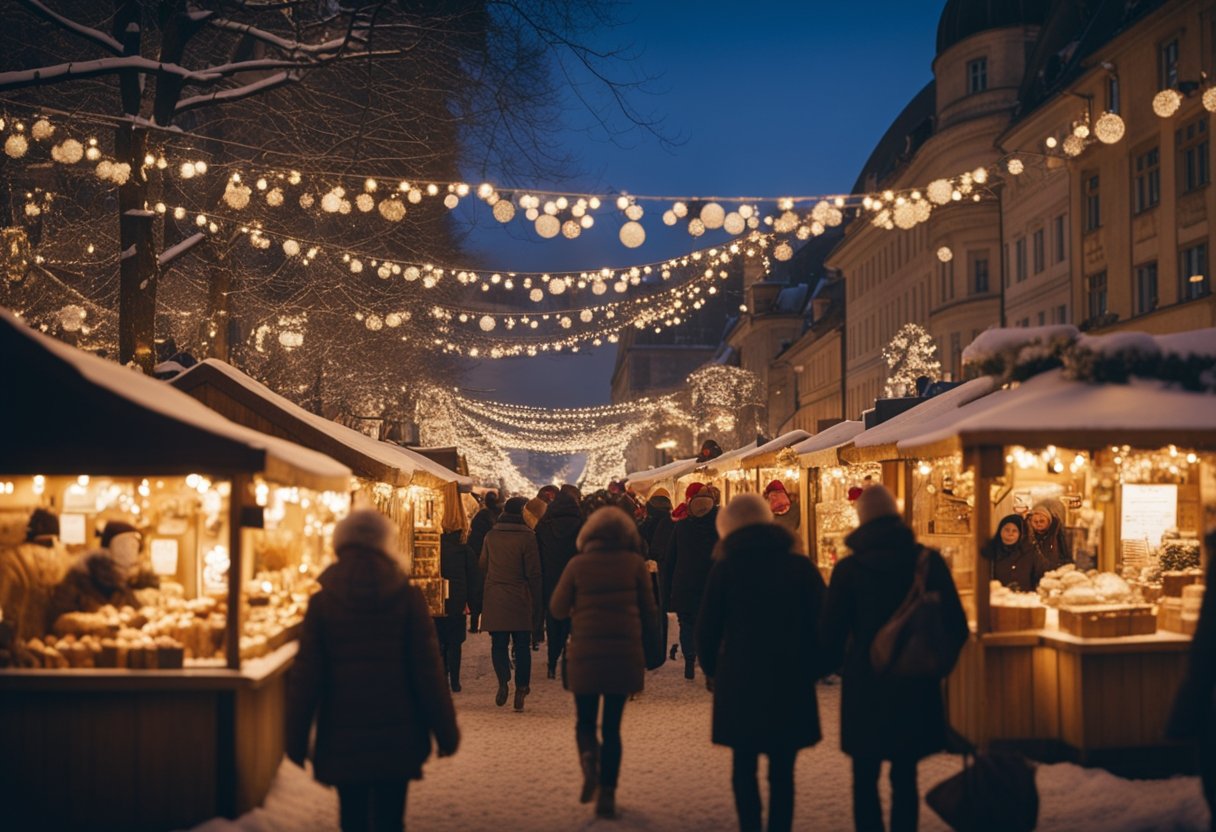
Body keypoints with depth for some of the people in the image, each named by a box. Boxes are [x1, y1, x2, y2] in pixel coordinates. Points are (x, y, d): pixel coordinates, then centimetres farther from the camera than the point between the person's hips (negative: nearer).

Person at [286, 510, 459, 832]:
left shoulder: (322, 602, -3)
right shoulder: (408, 598, -5)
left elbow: (305, 677, -2)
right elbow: (428, 671, -4)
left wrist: (296, 739, 6)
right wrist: (446, 732, 4)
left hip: (342, 740, 1)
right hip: (397, 738, 0)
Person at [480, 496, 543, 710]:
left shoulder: (491, 536, 5)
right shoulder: (527, 537, -8)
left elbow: (483, 566, 15)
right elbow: (534, 573, -7)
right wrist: (537, 605, 0)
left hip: (494, 600, 3)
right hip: (520, 601, -2)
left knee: (499, 643, 7)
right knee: (522, 645, 8)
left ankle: (503, 680, -15)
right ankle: (521, 688, 5)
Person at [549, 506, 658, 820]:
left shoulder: (578, 564, -2)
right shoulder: (634, 563, -2)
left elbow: (558, 608, 4)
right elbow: (649, 611, 3)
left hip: (585, 654, 0)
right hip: (624, 655, 1)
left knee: (585, 721, 16)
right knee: (612, 726, 10)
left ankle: (589, 757, -15)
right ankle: (607, 794, 4)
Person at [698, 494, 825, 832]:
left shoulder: (725, 569, -2)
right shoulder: (801, 567, 1)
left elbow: (707, 631, -2)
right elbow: (822, 625, 1)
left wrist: (716, 671, 13)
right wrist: (808, 670, 10)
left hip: (739, 684, -1)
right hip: (791, 686, 1)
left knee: (745, 769, 10)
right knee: (782, 773, 7)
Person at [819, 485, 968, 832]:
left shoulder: (848, 569, -7)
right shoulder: (928, 560, -4)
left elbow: (831, 632, -4)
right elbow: (956, 625, -3)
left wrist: (833, 665, 16)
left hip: (865, 686, -1)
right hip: (916, 686, 2)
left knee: (865, 778, 9)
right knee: (905, 777, 11)